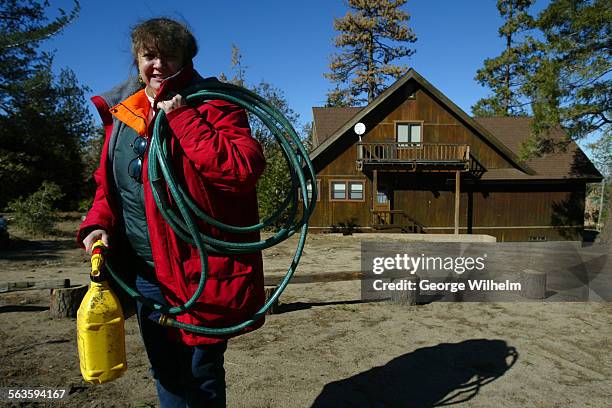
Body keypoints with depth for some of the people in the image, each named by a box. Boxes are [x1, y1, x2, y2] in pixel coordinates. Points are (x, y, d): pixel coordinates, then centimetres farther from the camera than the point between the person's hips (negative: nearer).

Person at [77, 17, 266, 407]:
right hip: (143, 271, 6)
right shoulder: (121, 112, 9)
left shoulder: (212, 106, -9)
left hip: (198, 269, -6)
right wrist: (97, 223, 0)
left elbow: (245, 169, -26)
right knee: (166, 375, 23)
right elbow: (108, 184, 18)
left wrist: (182, 118, -22)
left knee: (201, 376, 11)